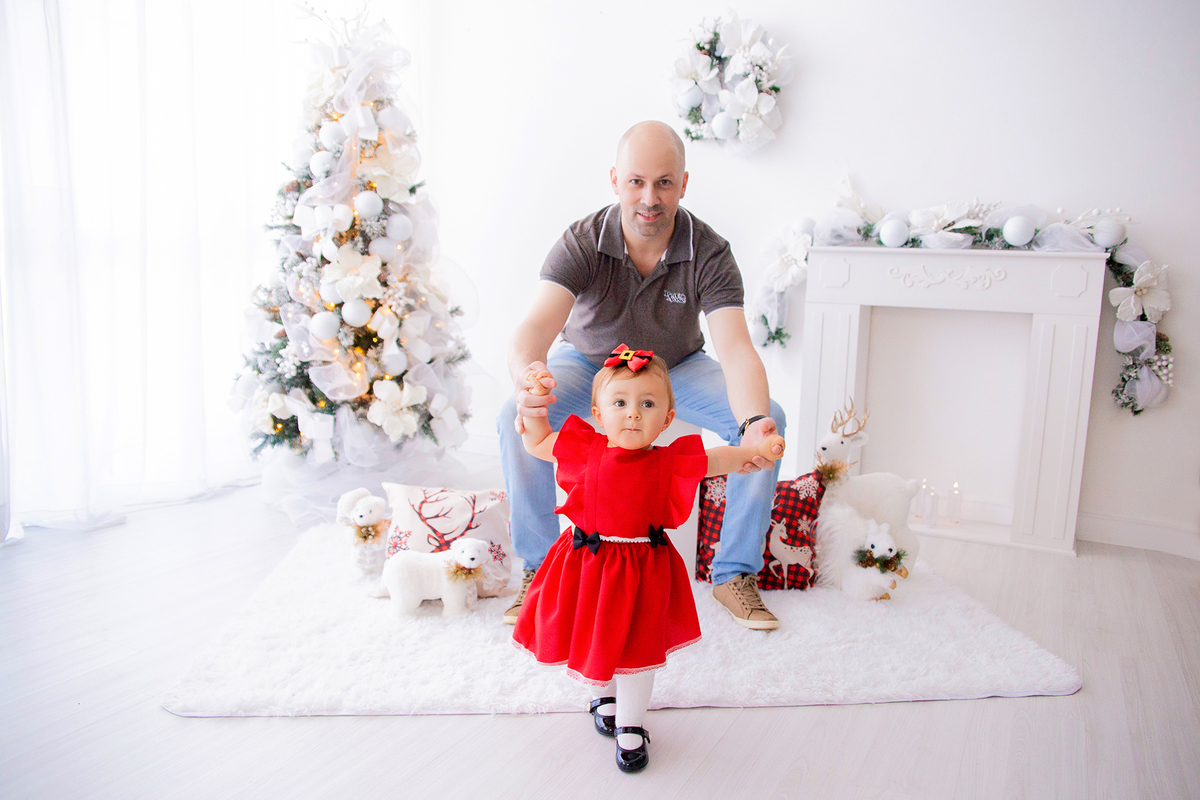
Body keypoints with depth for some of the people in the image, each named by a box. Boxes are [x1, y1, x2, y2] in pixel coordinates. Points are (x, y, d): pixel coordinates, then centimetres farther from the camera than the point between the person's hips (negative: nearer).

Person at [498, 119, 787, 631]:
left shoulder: (710, 254, -25)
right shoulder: (582, 243, -26)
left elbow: (736, 350, -37)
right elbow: (537, 325, -42)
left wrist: (752, 424, -58)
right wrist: (526, 375, -67)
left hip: (677, 366, 1)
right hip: (590, 362, 0)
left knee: (769, 418, -23)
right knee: (515, 418, -29)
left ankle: (734, 574, -6)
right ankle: (540, 568, -8)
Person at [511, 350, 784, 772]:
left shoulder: (669, 463, -9)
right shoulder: (584, 451, -6)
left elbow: (718, 459, -7)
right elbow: (536, 443, 7)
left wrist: (754, 448, -23)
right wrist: (535, 403, -4)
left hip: (641, 571, -1)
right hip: (586, 563, 2)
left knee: (636, 649, 6)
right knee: (590, 638, 17)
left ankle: (630, 726, 28)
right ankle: (602, 695, 48)